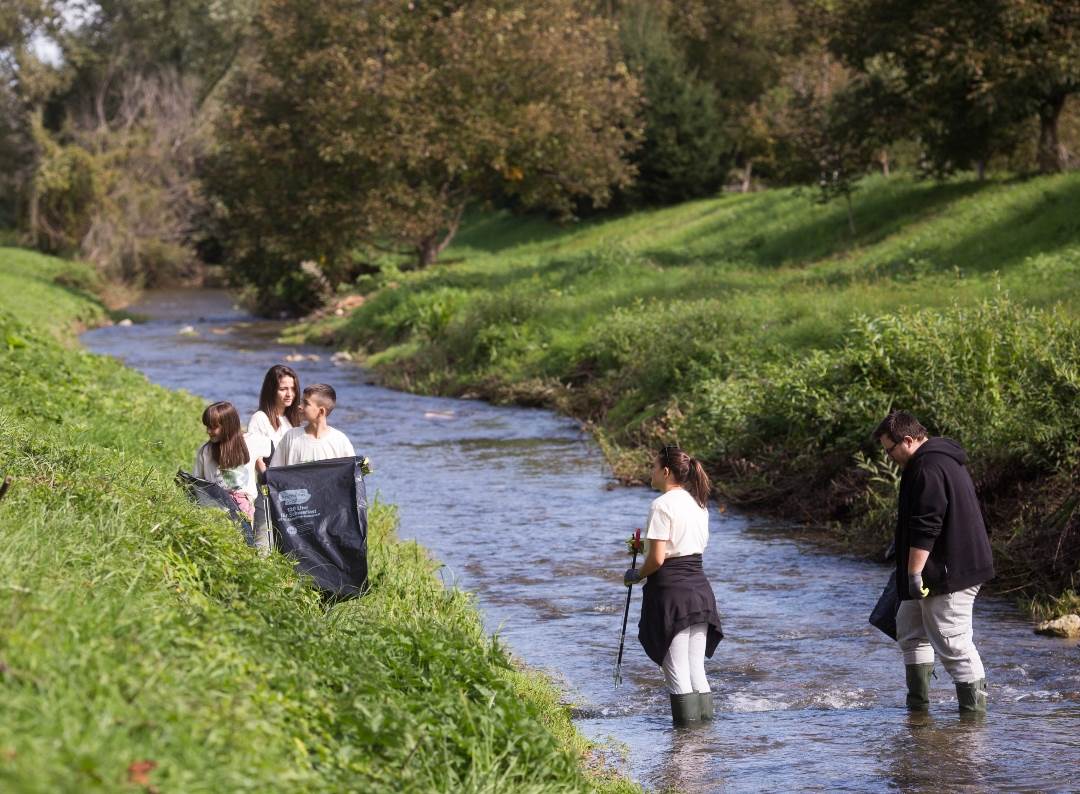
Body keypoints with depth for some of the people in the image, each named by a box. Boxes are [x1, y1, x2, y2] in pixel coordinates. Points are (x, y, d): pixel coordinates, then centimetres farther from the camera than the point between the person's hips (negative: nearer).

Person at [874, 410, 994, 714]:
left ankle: (974, 708, -4)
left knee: (953, 642, -8)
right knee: (910, 630, 19)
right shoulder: (942, 459, 16)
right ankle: (918, 704, 22)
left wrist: (914, 572, -23)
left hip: (948, 573, -12)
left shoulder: (928, 468, -19)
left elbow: (925, 528, -25)